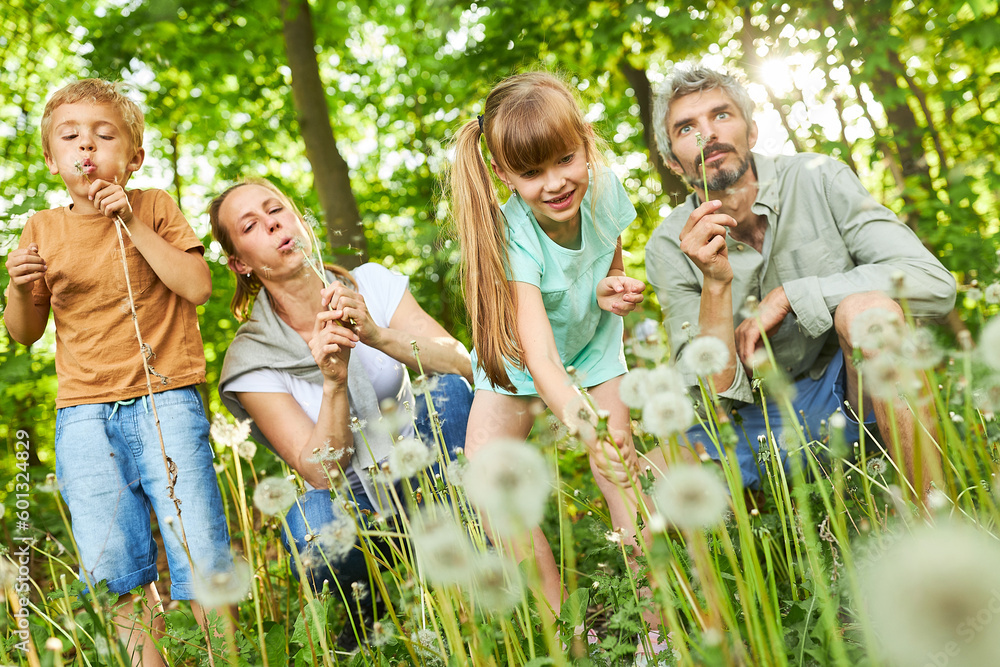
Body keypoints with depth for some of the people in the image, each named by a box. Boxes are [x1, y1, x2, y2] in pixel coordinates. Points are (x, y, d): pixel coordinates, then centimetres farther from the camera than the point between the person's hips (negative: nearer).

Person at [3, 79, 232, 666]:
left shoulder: (155, 207, 5)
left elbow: (197, 286, -8)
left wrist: (132, 223, -11)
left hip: (165, 400, -2)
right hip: (83, 415, 2)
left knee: (202, 553, -6)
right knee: (112, 564, -1)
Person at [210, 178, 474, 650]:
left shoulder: (371, 285, -6)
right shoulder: (251, 359, -12)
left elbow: (461, 365, -18)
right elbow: (323, 472, -20)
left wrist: (377, 335, -33)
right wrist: (333, 382, -35)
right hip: (354, 503, -2)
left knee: (447, 390, -25)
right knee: (310, 526, -36)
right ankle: (363, 601, 0)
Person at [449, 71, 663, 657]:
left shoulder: (604, 189, -24)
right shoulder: (514, 238, -39)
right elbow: (539, 356, -50)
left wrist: (613, 289, -25)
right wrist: (590, 426, -66)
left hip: (592, 346, 3)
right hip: (518, 360, -2)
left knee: (622, 470, -9)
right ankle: (557, 613, -2)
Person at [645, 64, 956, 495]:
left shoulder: (817, 181, -11)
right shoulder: (670, 248, -9)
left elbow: (935, 284, -20)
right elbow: (713, 393, -14)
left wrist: (787, 296, -23)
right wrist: (716, 283, -30)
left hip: (853, 389, -1)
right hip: (758, 416, 1)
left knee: (867, 308, -33)